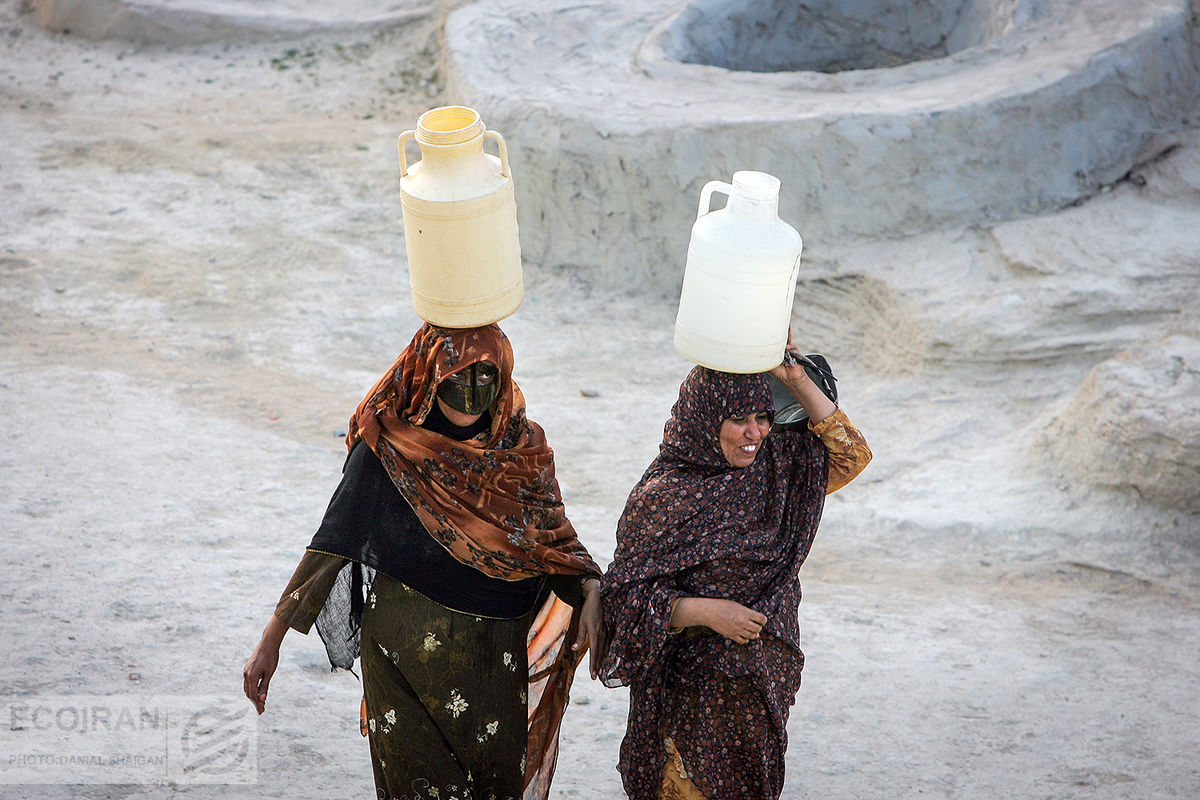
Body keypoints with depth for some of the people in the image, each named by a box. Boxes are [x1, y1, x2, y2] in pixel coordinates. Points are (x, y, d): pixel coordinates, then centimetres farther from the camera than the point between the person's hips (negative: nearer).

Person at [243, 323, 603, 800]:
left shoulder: (523, 446, -3)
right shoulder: (385, 451, -11)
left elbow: (554, 538, 4)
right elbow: (332, 544, -8)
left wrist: (588, 589, -17)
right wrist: (271, 640, -10)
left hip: (497, 657, 3)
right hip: (409, 651, -2)